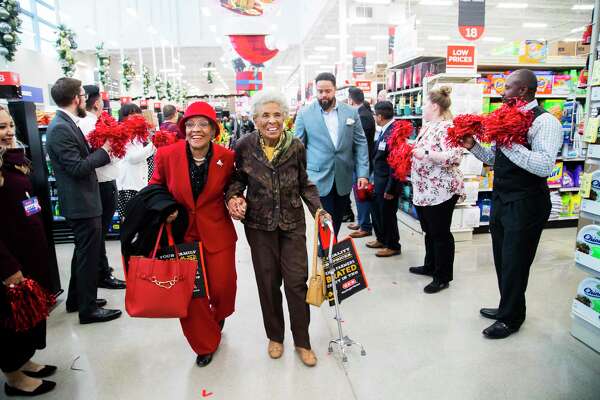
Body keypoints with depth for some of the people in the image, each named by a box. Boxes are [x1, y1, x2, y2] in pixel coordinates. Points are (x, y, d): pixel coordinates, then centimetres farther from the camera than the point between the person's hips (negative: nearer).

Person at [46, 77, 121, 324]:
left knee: (84, 252, 21)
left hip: (82, 201, 10)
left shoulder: (66, 124, 10)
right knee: (89, 255, 1)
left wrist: (102, 148, 1)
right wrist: (104, 150, -14)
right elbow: (78, 167, -23)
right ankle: (88, 309, 15)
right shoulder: (60, 128, -19)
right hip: (82, 203, -10)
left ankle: (76, 299, 36)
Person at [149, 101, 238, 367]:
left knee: (223, 287, 7)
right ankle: (205, 344, 32)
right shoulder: (167, 155, -10)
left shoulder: (227, 157, -10)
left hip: (217, 233, 0)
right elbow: (156, 187, 6)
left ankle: (218, 316, 48)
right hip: (182, 233, 1)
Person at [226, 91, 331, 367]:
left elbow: (306, 185, 3)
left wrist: (319, 211, -8)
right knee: (268, 282, 11)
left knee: (297, 281, 2)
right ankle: (275, 336, 35)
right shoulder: (244, 146, -9)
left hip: (292, 223, 0)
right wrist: (234, 196, -14)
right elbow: (238, 178, 6)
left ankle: (302, 342, 24)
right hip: (259, 225, 0)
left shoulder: (296, 146, -7)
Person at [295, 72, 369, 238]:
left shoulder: (351, 112, 5)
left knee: (336, 224, 15)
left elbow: (360, 143, 6)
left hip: (343, 179, 3)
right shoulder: (305, 114, -1)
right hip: (319, 180, -3)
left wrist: (363, 173, -2)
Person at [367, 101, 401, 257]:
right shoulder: (384, 131, 4)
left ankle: (393, 246, 24)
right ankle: (381, 239, 39)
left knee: (387, 214, 6)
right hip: (378, 180, 9)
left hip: (387, 182, -9)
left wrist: (390, 189, -21)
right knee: (376, 210, 20)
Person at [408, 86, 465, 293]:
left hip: (441, 191, -10)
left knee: (440, 234, 2)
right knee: (429, 231, 20)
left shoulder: (447, 128, -17)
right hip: (424, 190, 10)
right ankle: (430, 266, 36)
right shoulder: (428, 126, 13)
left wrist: (425, 154, -27)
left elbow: (455, 157, -28)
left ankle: (443, 277, 15)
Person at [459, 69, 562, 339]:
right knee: (502, 260, 19)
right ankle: (507, 308, 39)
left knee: (514, 263, 5)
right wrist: (473, 146, 4)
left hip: (525, 204, -8)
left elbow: (545, 166, -29)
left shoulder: (545, 122, -16)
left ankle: (511, 318, 25)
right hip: (501, 199, 8)